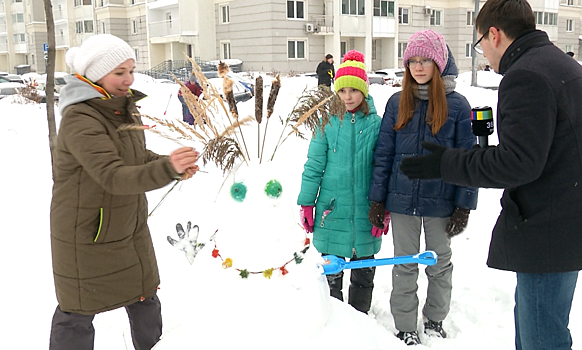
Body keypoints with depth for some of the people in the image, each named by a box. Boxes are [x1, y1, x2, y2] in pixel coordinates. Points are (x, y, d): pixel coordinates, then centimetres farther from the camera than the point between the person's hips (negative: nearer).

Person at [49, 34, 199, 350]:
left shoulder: (126, 108, 1)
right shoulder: (78, 119, -25)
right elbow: (114, 178, -35)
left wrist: (175, 165, -9)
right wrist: (167, 169, -49)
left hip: (130, 227, 8)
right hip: (86, 236, -7)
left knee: (145, 299, 20)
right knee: (79, 313, 11)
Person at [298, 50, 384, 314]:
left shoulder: (376, 124, -1)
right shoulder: (328, 122, -2)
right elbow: (314, 166, 1)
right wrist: (306, 203, -1)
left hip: (364, 210, 0)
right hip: (332, 209, 0)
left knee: (363, 273, 14)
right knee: (331, 272, 12)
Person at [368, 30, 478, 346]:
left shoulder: (457, 104, -5)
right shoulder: (397, 102, 2)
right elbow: (383, 154, 3)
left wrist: (464, 206, -7)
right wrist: (377, 199, 1)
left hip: (440, 201, -1)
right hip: (402, 199, 2)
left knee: (440, 262, 15)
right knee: (405, 265, 12)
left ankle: (435, 320, 37)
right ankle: (405, 328, 27)